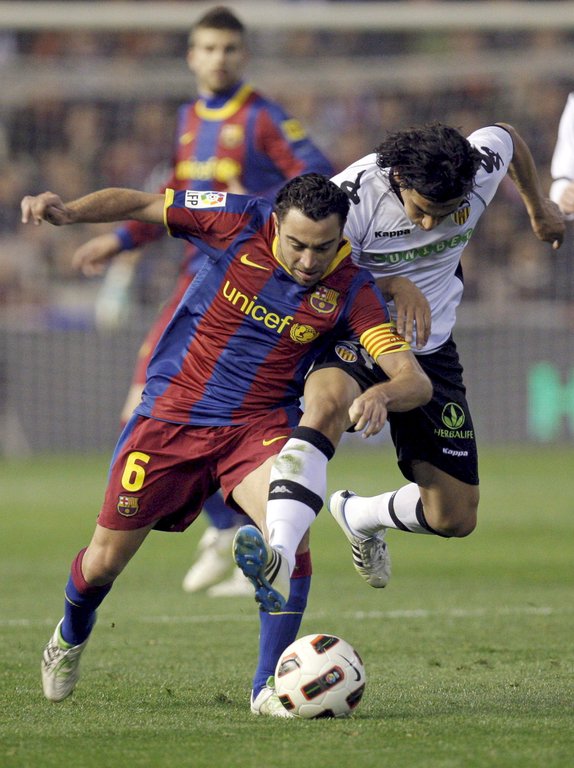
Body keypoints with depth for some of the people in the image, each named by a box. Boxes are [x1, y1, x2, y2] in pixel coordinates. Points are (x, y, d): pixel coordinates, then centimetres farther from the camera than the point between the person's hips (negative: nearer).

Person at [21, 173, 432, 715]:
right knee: (104, 562, 7)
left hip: (259, 427, -1)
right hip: (169, 419, 1)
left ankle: (269, 689, -23)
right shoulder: (239, 223, -14)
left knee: (291, 525, -31)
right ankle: (71, 636, 43)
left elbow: (415, 380, -20)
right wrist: (67, 212, -23)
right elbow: (137, 204, -5)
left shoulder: (350, 290, -13)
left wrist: (382, 394, -43)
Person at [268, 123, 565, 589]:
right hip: (353, 340, -4)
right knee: (328, 402, -42)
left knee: (456, 519, 2)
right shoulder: (353, 196, -25)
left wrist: (538, 207, 29)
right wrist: (393, 286, -34)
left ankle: (360, 516, 33)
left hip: (429, 349, 4)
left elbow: (508, 137, 11)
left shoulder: (483, 167, -14)